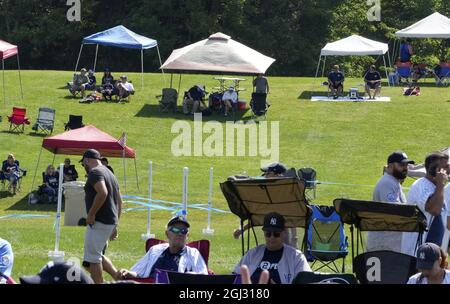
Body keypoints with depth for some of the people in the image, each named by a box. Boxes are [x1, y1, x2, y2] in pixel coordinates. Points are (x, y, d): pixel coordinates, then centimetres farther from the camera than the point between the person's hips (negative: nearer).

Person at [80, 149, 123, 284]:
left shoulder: (95, 172, -11)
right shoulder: (110, 174, 19)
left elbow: (103, 193, -28)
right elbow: (119, 200, 21)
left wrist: (91, 214, -21)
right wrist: (115, 225, 24)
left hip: (99, 222, -10)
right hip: (111, 221, 10)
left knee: (93, 257, -4)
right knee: (97, 255, 20)